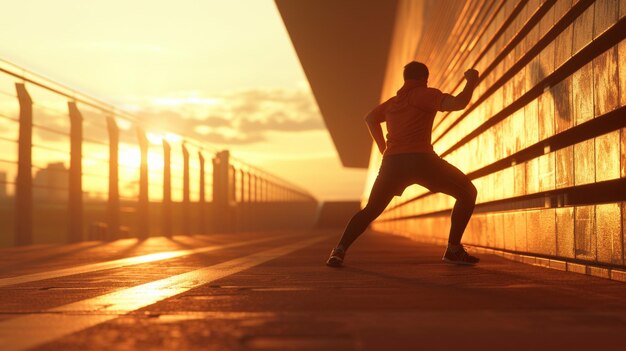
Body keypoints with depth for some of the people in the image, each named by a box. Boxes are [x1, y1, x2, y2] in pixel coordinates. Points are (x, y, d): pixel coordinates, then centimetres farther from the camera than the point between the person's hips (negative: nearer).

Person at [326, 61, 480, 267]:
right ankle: (453, 250, -1)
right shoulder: (425, 94, 3)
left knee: (370, 210, 17)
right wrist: (471, 81, 8)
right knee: (467, 192, 9)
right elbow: (458, 103, -9)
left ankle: (339, 251, -3)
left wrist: (383, 148, 36)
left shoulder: (392, 102, 23)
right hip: (420, 159, -6)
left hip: (392, 163, 6)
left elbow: (370, 118, 35)